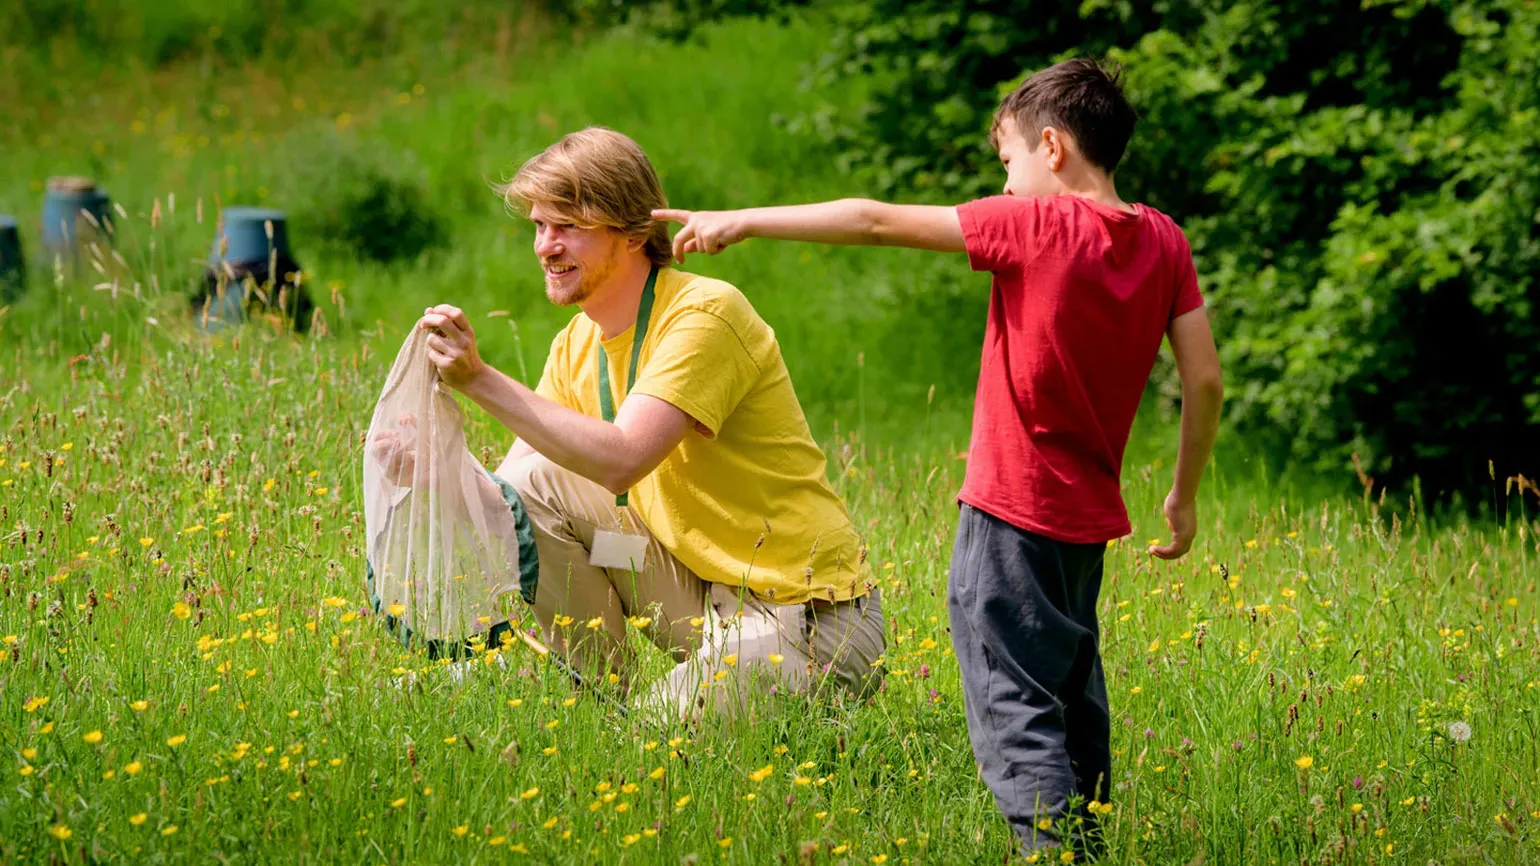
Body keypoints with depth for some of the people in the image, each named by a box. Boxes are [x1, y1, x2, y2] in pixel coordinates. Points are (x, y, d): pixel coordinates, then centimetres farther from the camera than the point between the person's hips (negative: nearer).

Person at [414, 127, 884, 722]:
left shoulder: (705, 315, -19)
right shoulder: (578, 346, 6)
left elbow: (620, 460, -31)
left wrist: (479, 378, -32)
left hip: (807, 614, -8)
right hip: (703, 593, 8)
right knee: (532, 491, -5)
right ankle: (603, 694, 4)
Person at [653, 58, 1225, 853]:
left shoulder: (1035, 225, -12)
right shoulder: (1163, 242, 3)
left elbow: (875, 222, -11)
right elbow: (1204, 379, 3)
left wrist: (741, 221, -5)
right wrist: (1184, 497, 15)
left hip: (1011, 516, -7)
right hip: (1089, 517, 7)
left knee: (1014, 713, -8)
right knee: (1075, 706, 19)